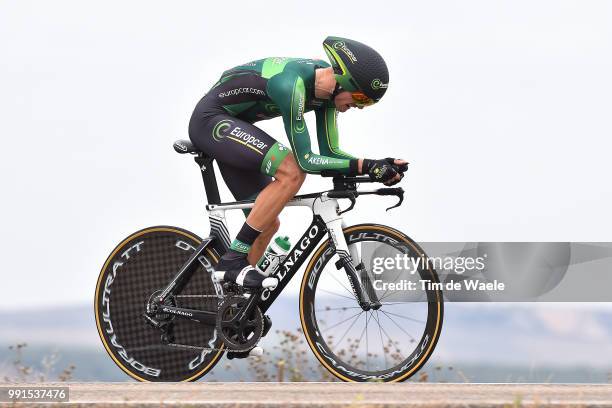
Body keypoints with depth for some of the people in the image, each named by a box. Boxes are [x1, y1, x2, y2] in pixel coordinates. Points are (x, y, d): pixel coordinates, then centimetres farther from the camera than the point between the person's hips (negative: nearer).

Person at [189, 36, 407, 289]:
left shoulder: (327, 85, -6)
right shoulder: (291, 85, -32)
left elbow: (329, 153, -1)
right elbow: (306, 161, -29)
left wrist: (380, 167, -15)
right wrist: (363, 166, -32)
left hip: (230, 124, 10)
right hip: (211, 120, -10)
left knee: (268, 223, 6)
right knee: (292, 172, -27)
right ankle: (233, 259, -22)